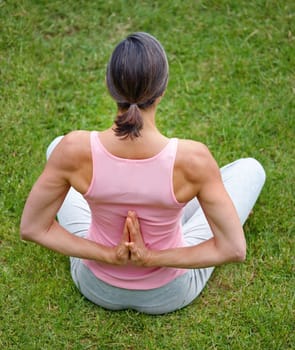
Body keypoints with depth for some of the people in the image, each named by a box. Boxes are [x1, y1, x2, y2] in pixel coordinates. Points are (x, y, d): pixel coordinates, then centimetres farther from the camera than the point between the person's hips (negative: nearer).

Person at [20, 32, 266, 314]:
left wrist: (108, 255, -16)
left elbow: (32, 228, -17)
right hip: (170, 293, -1)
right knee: (250, 169, 15)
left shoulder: (74, 149, -30)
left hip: (96, 286, 1)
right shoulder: (193, 158, -34)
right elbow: (234, 249, -25)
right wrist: (154, 258, -20)